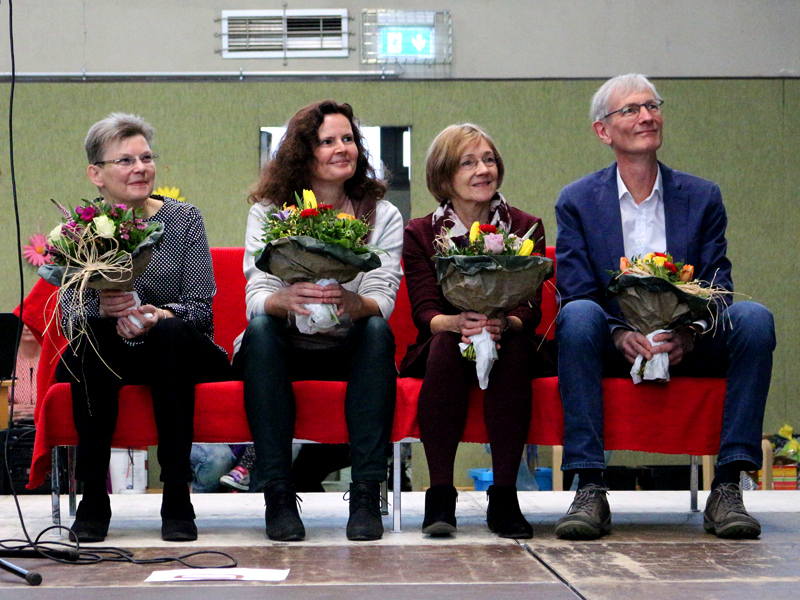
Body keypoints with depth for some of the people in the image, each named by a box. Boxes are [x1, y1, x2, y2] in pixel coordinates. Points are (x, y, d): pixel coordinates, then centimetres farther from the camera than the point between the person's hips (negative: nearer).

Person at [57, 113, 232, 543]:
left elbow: (202, 308, -9)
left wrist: (159, 316, -31)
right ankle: (92, 496, -26)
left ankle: (178, 498, -32)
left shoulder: (183, 219, 0)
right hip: (103, 362, 1)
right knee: (91, 335, -31)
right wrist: (99, 308, -33)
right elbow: (68, 310, -9)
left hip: (178, 354, -1)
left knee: (172, 333, -33)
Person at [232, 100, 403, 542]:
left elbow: (383, 298, -14)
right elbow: (256, 298, -15)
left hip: (350, 351, 1)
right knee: (260, 328, -32)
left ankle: (366, 494, -32)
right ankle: (278, 494, -32)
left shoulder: (383, 216, 0)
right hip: (283, 350, 0)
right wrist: (285, 300, -40)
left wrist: (353, 302, -39)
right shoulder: (267, 212, -2)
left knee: (378, 330, -30)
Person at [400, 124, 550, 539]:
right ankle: (439, 496, -35)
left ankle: (504, 496, -34)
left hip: (509, 353, 0)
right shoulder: (419, 233, 4)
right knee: (446, 342, -34)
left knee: (514, 343, -33)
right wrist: (456, 323, -33)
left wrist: (502, 324, -32)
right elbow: (424, 311, -8)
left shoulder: (526, 228, 5)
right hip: (441, 353, 0)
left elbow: (531, 309, -7)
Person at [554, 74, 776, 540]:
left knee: (754, 318, -27)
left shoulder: (702, 197, 10)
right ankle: (590, 492, -35)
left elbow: (718, 286, 1)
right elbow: (575, 293, -4)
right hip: (614, 347, -1)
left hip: (689, 348, 1)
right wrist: (622, 335, -24)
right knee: (578, 315, -33)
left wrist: (688, 334, -21)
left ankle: (727, 486, -26)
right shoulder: (577, 201, 5)